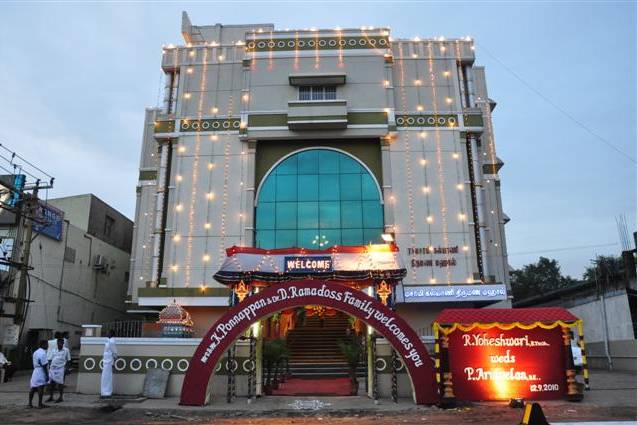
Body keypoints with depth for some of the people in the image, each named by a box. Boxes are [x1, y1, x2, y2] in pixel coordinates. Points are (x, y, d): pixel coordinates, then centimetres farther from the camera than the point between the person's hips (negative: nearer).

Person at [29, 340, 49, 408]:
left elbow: (34, 364, 18)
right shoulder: (43, 353, -16)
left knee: (33, 388, 13)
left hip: (35, 371, 9)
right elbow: (44, 365, -18)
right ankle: (40, 404, -3)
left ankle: (30, 402, 18)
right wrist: (47, 375, -14)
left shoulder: (35, 352, 14)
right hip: (41, 372, -9)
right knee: (40, 388, -5)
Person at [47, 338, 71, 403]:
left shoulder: (66, 350, 2)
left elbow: (68, 360, 5)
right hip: (52, 368, 4)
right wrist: (49, 367, 3)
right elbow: (49, 359, 12)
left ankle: (61, 397, 5)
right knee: (51, 383, 6)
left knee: (60, 383, -2)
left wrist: (66, 368, -2)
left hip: (61, 369, -4)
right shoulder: (54, 350, 11)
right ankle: (51, 397, 18)